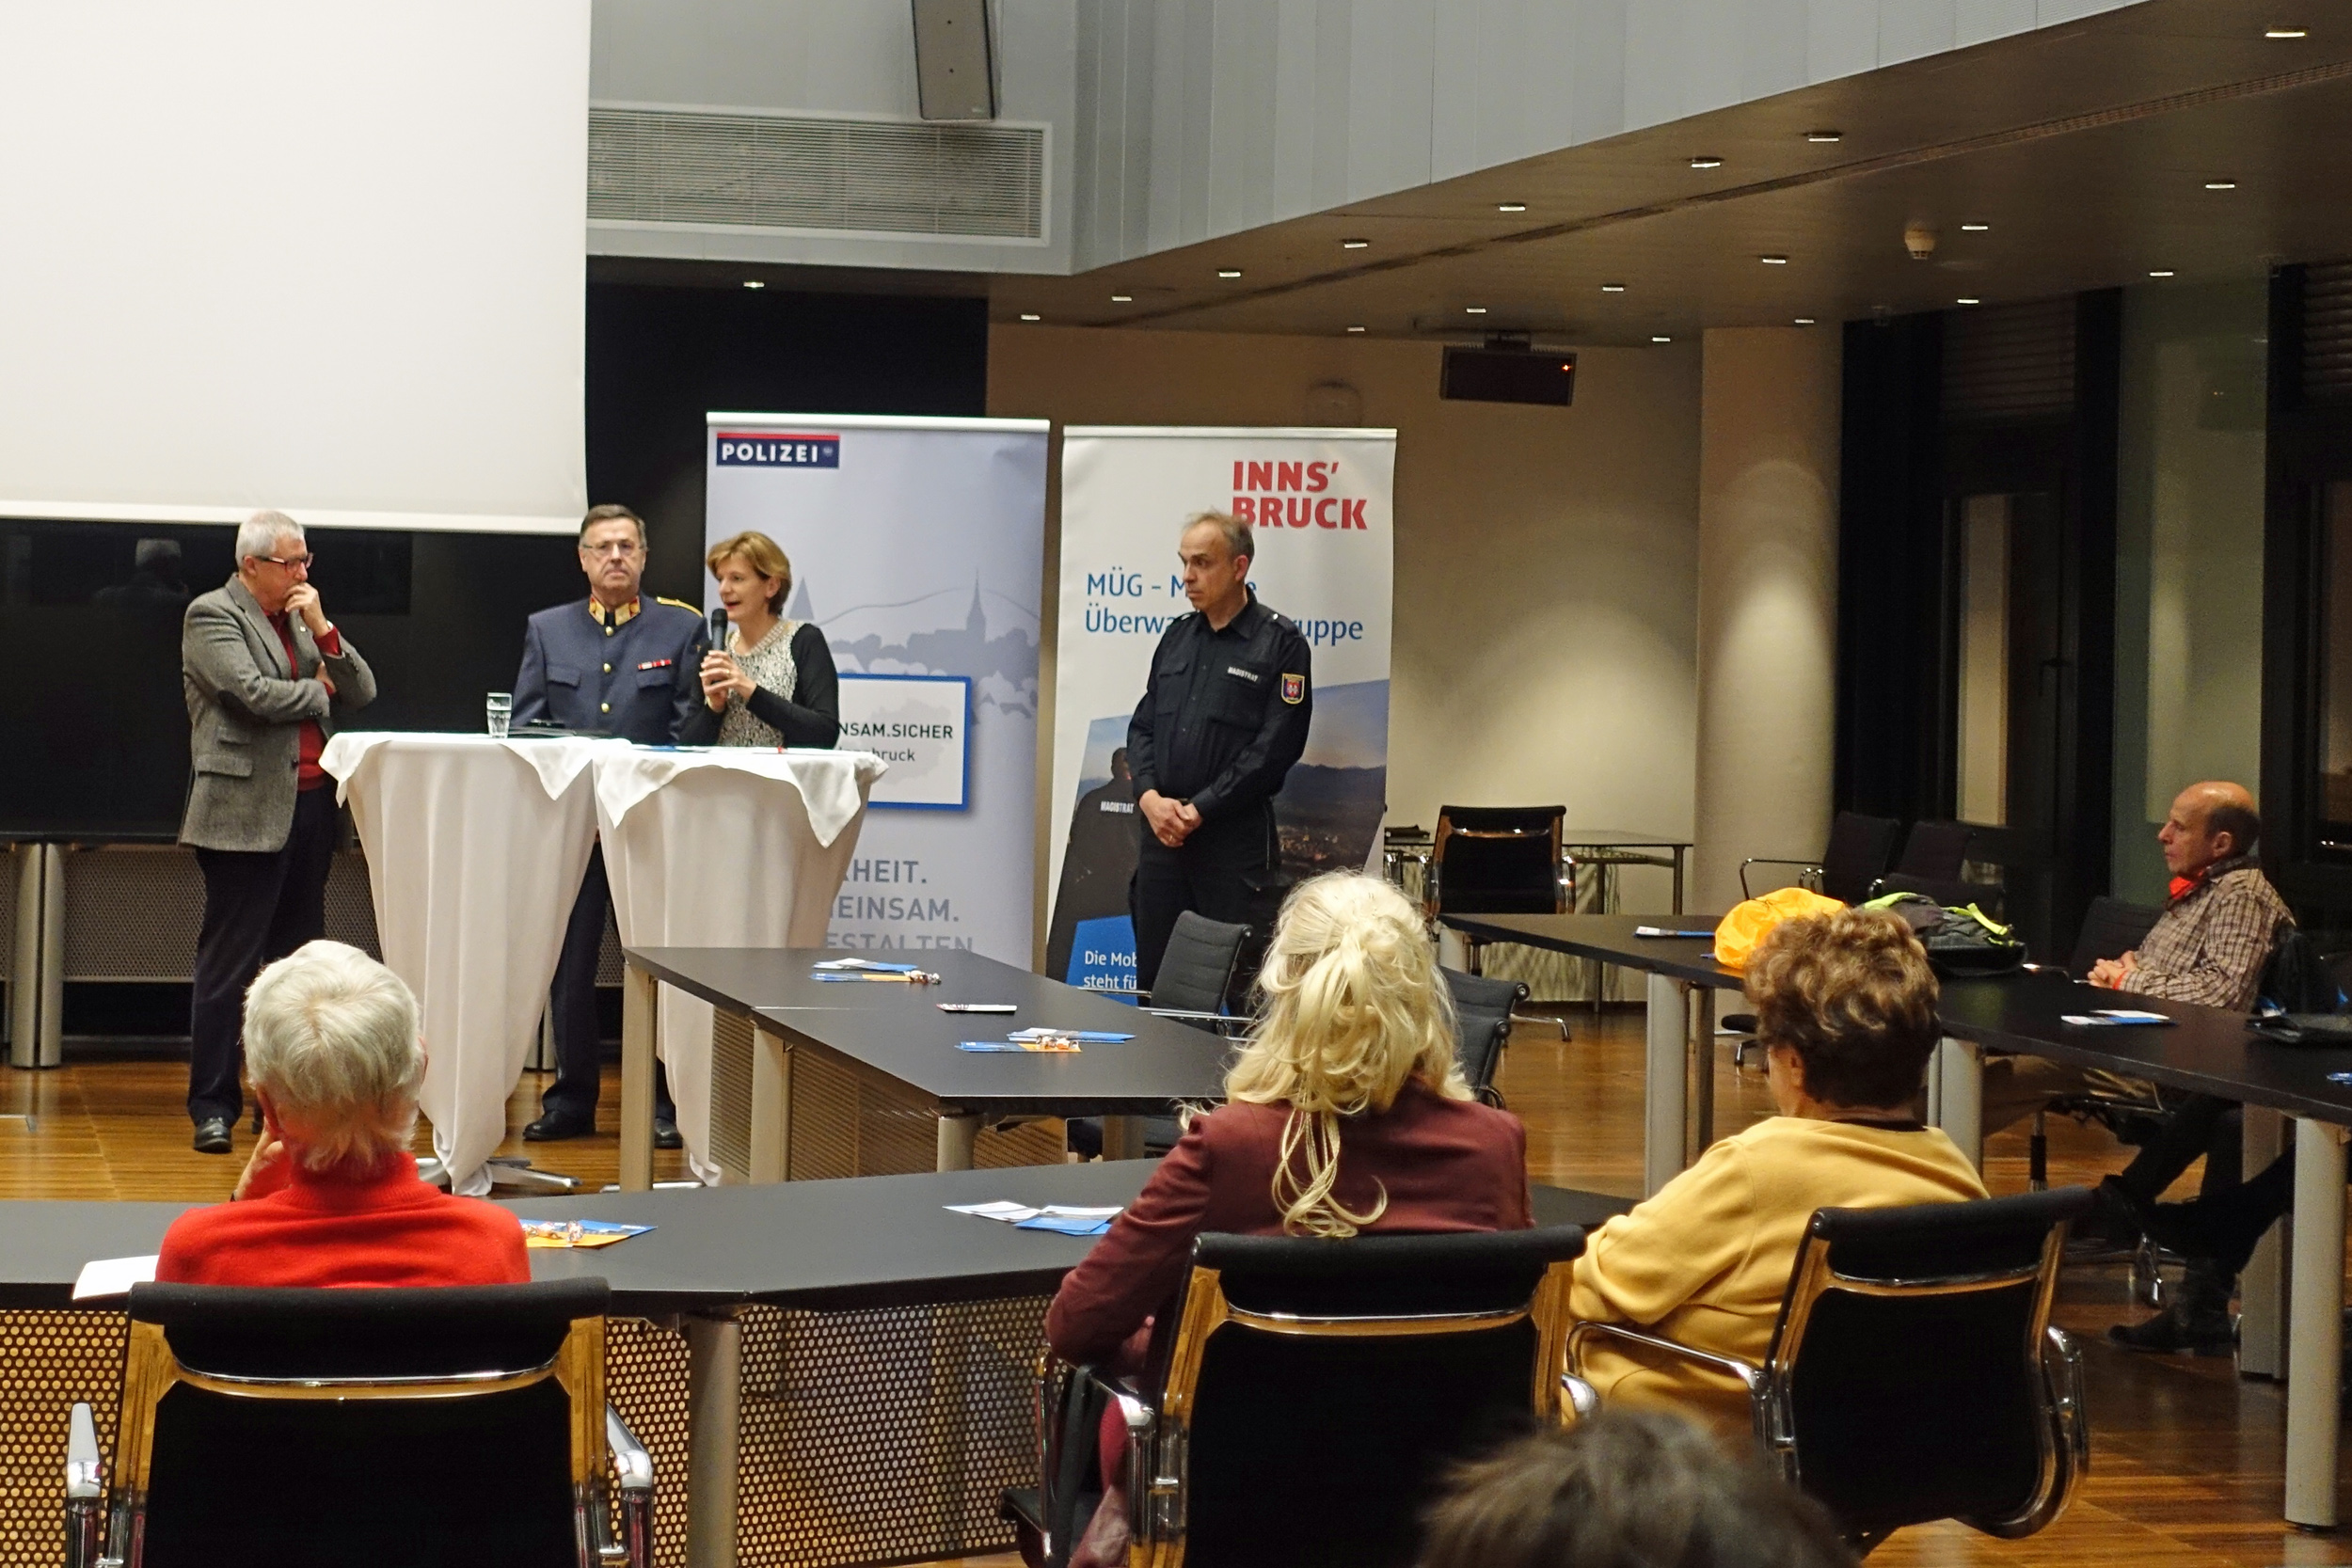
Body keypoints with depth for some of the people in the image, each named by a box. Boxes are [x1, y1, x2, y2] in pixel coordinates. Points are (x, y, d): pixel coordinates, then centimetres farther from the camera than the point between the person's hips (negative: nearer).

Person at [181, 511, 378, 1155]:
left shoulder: (302, 617, 18)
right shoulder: (211, 615, -4)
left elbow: (362, 693, 11)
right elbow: (255, 693, -17)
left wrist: (323, 630, -2)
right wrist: (318, 691, 0)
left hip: (311, 805, 7)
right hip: (247, 811, -7)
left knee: (298, 957, 9)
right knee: (229, 960, -5)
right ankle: (213, 1106, -2)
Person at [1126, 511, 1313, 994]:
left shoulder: (1280, 643, -5)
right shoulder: (1177, 636, 15)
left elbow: (1276, 746, -11)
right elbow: (1143, 726, 14)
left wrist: (1199, 810, -14)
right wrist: (1150, 797, -5)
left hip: (1235, 837, -6)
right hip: (1162, 831, 6)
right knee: (1153, 979, 7)